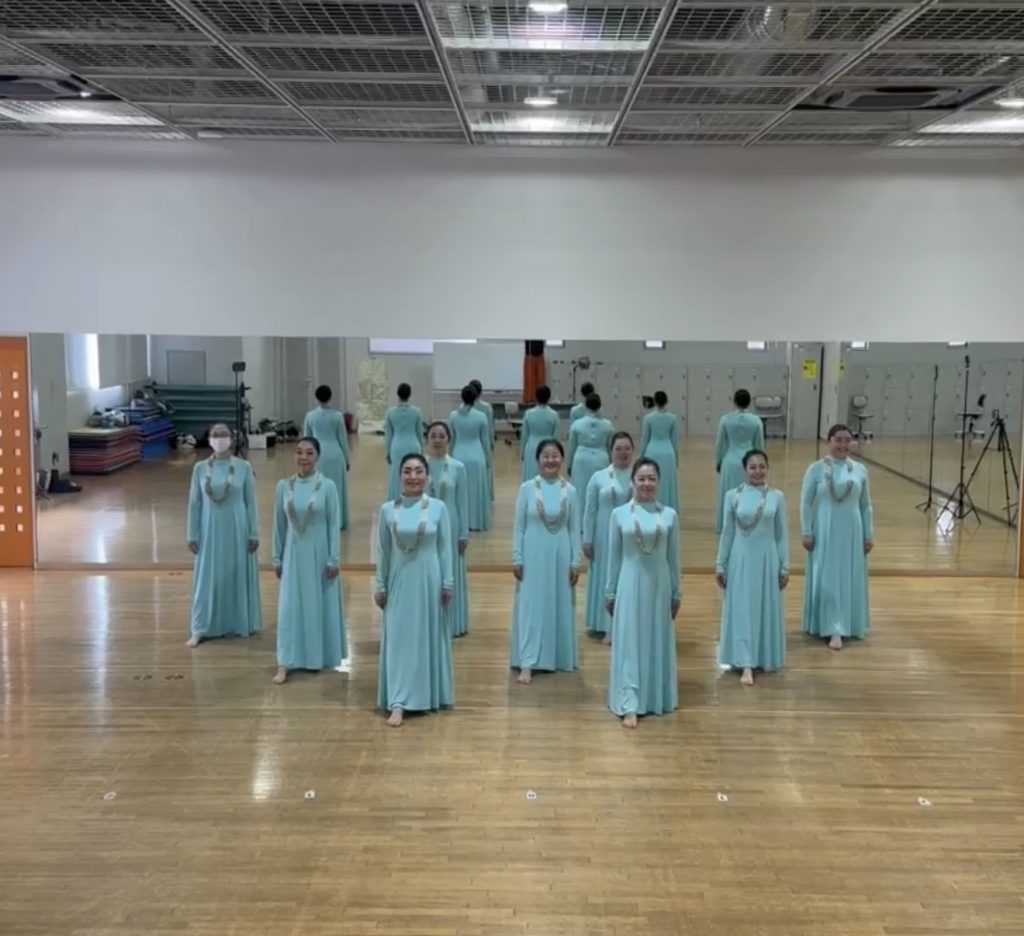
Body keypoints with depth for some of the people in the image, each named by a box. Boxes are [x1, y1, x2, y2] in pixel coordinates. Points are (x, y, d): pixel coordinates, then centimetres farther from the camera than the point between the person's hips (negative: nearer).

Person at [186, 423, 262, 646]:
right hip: (211, 530, 1)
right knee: (208, 578, 5)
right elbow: (194, 504, 3)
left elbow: (251, 502, -2)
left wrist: (254, 533, -4)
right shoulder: (200, 468, -1)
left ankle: (241, 624, 21)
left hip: (237, 529, -1)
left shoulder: (244, 467, -5)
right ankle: (200, 629, 12)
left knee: (238, 575, 7)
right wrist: (192, 535, 2)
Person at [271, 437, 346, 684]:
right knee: (290, 607, 0)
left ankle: (323, 657, 24)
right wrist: (277, 558, 6)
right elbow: (279, 525, 5)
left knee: (322, 605, 8)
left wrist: (334, 559, -9)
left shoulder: (327, 486, -8)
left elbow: (335, 524, -6)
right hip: (294, 553, 2)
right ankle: (285, 663, 3)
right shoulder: (284, 486, -1)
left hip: (320, 553, -2)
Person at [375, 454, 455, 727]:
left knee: (429, 638, 9)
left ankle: (430, 697, 24)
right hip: (399, 581, 0)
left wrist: (448, 583, -1)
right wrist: (380, 586, 3)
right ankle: (397, 703, 0)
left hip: (429, 580, 0)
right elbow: (383, 551, 3)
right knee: (399, 639, 0)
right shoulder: (387, 510, -1)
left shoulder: (438, 507, -4)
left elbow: (445, 548, 0)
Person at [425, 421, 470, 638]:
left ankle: (452, 624, 20)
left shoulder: (457, 467, -2)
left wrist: (464, 533, -1)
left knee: (451, 575, 7)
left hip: (450, 527, 0)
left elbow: (463, 502, 1)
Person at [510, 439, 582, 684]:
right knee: (530, 607, -1)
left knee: (560, 607, 9)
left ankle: (559, 659, 23)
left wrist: (576, 561, 1)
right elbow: (519, 526, -1)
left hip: (560, 555, 2)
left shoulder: (570, 491, 0)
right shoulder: (527, 489, -4)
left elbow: (574, 529, 3)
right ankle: (527, 664, -1)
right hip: (533, 554, -1)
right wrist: (517, 558, -4)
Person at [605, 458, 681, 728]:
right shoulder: (619, 514, -3)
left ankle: (658, 699, 25)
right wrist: (610, 592, 4)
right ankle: (629, 706, -2)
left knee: (658, 642, 10)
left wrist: (677, 592, 7)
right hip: (630, 584, -1)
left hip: (659, 585, 1)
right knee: (629, 643, -1)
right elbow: (614, 557, 2)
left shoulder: (669, 515, -1)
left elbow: (674, 557, 5)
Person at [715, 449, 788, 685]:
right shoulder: (733, 496, -2)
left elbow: (781, 534, 3)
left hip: (767, 559, 1)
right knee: (742, 609, 0)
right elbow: (727, 532, 2)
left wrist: (785, 566, 2)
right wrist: (720, 565, 2)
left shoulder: (777, 497, -1)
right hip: (740, 559, 0)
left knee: (766, 609, 9)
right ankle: (746, 665, 2)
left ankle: (764, 658, 24)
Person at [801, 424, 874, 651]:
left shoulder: (860, 470, 2)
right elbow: (806, 502, -4)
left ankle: (849, 625, 24)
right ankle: (834, 630, 2)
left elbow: (866, 505, 8)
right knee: (827, 579, -2)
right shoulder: (816, 469, -6)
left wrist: (869, 534, 7)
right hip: (825, 531, -3)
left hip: (851, 531, 3)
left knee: (850, 579, 9)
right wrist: (806, 532, -7)